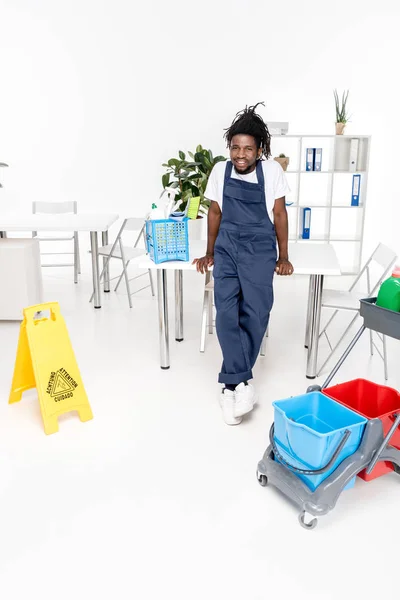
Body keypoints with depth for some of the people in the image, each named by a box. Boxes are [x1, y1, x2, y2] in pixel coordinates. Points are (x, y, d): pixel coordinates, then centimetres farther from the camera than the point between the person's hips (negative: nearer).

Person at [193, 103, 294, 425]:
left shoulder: (272, 170, -3)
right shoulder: (220, 171, 2)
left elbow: (279, 213, 3)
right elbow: (215, 213, 12)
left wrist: (283, 257, 2)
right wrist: (210, 252, 14)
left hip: (259, 250, -1)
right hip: (227, 249, 2)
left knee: (255, 313, -13)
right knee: (227, 314, -14)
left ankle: (231, 384, 0)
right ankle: (241, 382, -7)